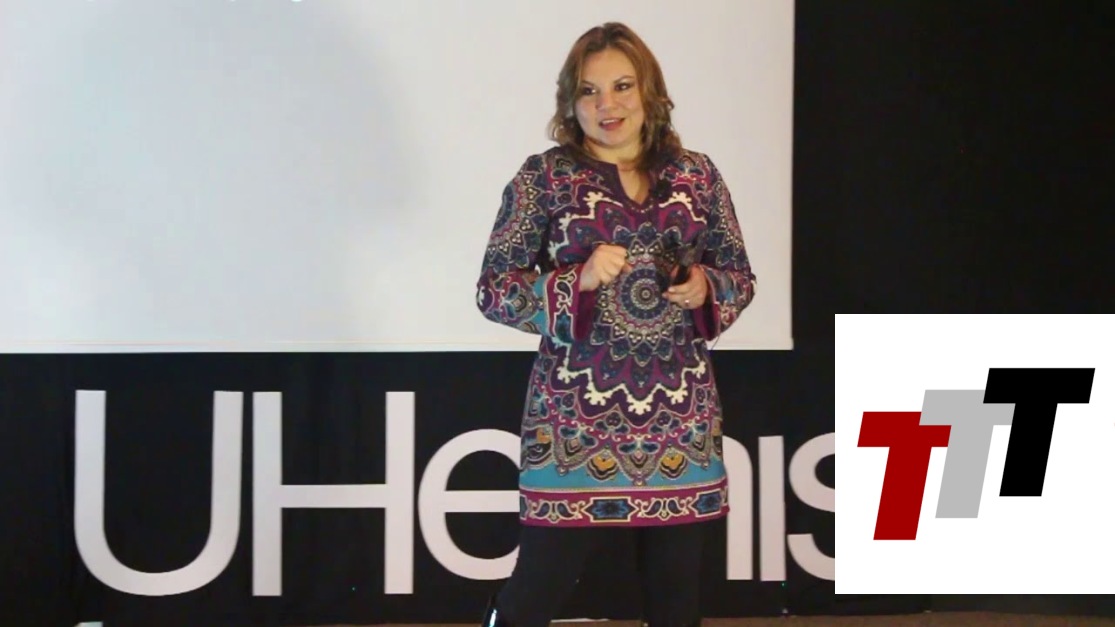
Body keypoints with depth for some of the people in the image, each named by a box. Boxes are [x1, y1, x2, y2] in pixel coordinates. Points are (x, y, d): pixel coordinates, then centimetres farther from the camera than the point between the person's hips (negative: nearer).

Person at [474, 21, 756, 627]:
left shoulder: (697, 174, 7)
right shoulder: (543, 176, -3)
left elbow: (739, 275, 14)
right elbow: (493, 289, -3)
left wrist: (705, 287, -8)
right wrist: (578, 280, -17)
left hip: (680, 415, 3)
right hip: (575, 417, -3)